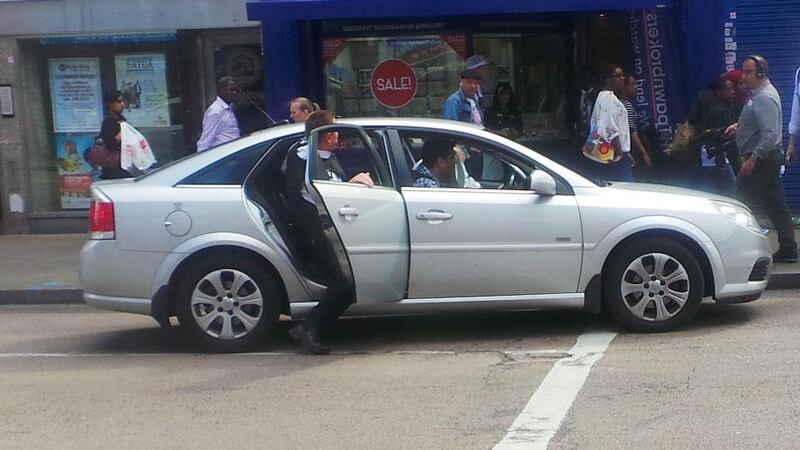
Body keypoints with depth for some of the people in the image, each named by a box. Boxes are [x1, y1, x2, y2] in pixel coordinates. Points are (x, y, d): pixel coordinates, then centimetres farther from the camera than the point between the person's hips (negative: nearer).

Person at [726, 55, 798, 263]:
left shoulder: (764, 98, -19)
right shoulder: (759, 94, 13)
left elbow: (770, 134, -27)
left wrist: (753, 159, -28)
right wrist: (738, 126, 13)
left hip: (761, 159, -10)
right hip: (770, 158, 10)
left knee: (740, 201, -4)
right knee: (776, 203, 11)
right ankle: (787, 249, 14)